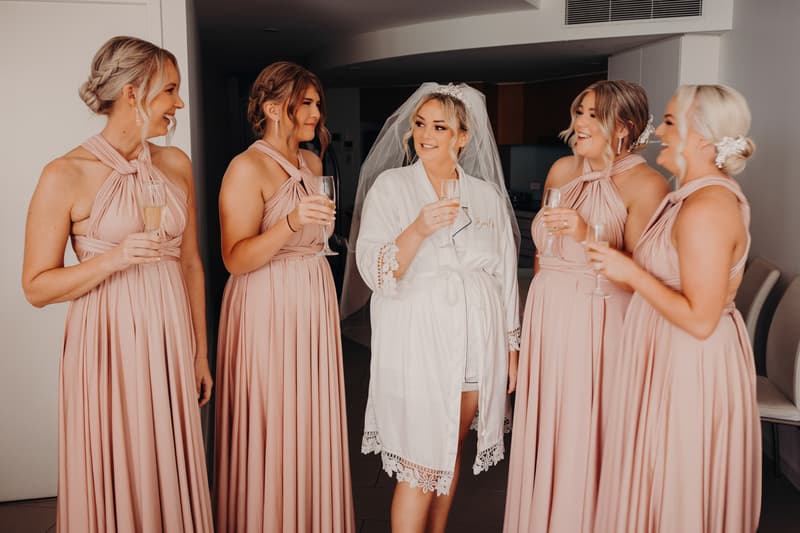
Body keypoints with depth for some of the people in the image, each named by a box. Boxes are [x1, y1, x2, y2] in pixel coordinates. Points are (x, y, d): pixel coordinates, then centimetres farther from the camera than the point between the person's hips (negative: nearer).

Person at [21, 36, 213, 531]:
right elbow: (37, 287, -5)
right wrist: (114, 258, -20)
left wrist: (201, 352, 12)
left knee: (173, 474, 13)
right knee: (116, 481, 8)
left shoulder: (176, 164, 5)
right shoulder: (65, 176, -9)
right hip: (109, 345, -4)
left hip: (171, 340, 4)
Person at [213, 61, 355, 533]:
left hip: (315, 300, 7)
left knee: (312, 422, 13)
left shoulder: (313, 163, 12)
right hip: (268, 306, -7)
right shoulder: (247, 167, -11)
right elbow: (236, 259, -18)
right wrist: (291, 222, -29)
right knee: (271, 428, 1)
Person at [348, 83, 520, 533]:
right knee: (421, 466, -2)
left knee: (452, 452, 14)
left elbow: (506, 275, 11)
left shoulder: (487, 195, 7)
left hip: (478, 344, 3)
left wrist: (512, 344, 11)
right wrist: (418, 229, -25)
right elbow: (374, 272, -10)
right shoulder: (390, 186, -1)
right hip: (418, 345, -3)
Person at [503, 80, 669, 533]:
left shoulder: (646, 184, -10)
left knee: (587, 439, 4)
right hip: (549, 318, 6)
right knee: (544, 436, 13)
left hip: (601, 322, -5)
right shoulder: (563, 171, 8)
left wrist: (588, 236, -25)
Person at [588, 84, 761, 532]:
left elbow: (699, 319, -26)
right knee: (681, 488, 22)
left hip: (691, 364, -10)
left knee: (677, 493, 7)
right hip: (676, 358, 10)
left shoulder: (704, 210, -24)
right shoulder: (713, 193, 8)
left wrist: (630, 272, -19)